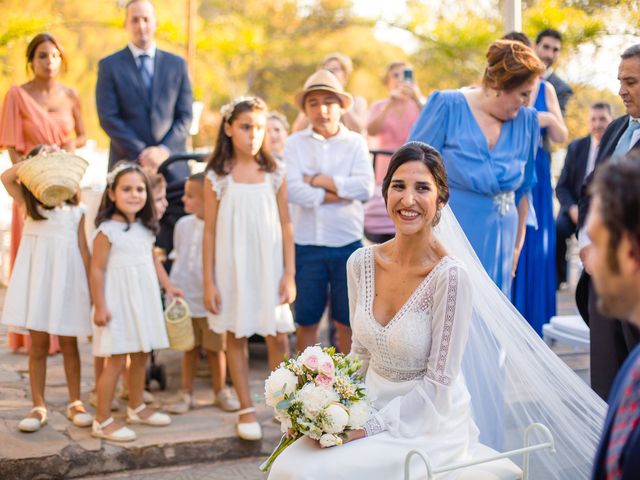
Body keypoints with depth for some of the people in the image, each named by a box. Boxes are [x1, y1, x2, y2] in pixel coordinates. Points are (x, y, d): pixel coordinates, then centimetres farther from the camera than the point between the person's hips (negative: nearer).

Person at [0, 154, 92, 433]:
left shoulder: (76, 211, 5)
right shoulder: (30, 206, 4)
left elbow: (83, 250, 6)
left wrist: (90, 286, 2)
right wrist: (40, 160, -15)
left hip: (67, 281, 0)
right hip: (37, 281, 0)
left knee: (69, 345, 7)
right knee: (38, 346, 3)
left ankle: (75, 404, 18)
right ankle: (38, 407, 11)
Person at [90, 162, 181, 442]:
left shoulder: (146, 228, 8)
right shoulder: (107, 230, -13)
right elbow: (97, 269, -14)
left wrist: (168, 286, 12)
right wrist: (100, 307, -16)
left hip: (144, 300, 7)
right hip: (118, 302, -7)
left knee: (140, 356, 16)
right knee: (116, 360, -6)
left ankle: (136, 408, 32)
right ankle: (102, 421, 2)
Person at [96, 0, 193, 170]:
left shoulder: (177, 64, 11)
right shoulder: (109, 65, 5)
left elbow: (185, 115, 7)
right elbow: (108, 117, -2)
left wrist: (164, 150, -8)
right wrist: (140, 154, -12)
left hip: (171, 162, 2)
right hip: (127, 163, -2)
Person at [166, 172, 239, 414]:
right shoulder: (183, 224, 4)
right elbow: (177, 257, 13)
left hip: (210, 301, -4)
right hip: (185, 299, 4)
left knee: (215, 348, 8)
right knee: (190, 348, 13)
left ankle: (220, 391, 23)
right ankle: (186, 393, 21)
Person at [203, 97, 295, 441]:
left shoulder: (274, 174, 1)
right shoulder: (217, 177, -2)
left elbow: (285, 226, 3)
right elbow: (210, 232, 0)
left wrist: (289, 274, -1)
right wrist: (209, 283, -3)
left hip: (269, 266, 1)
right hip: (232, 267, 0)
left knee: (278, 337, 1)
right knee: (236, 336, 7)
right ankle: (246, 409, 19)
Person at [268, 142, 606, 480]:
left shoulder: (451, 275, -20)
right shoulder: (361, 262, -3)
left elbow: (438, 383, -15)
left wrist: (370, 428, -16)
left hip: (430, 424, -5)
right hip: (371, 407, 6)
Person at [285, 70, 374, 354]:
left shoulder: (355, 143, 4)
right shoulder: (295, 143, 3)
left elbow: (365, 188, -12)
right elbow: (293, 191, -13)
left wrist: (319, 180, -11)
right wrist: (340, 194, -12)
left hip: (347, 243, 0)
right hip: (306, 244, 0)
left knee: (347, 320, 9)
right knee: (307, 320, 11)